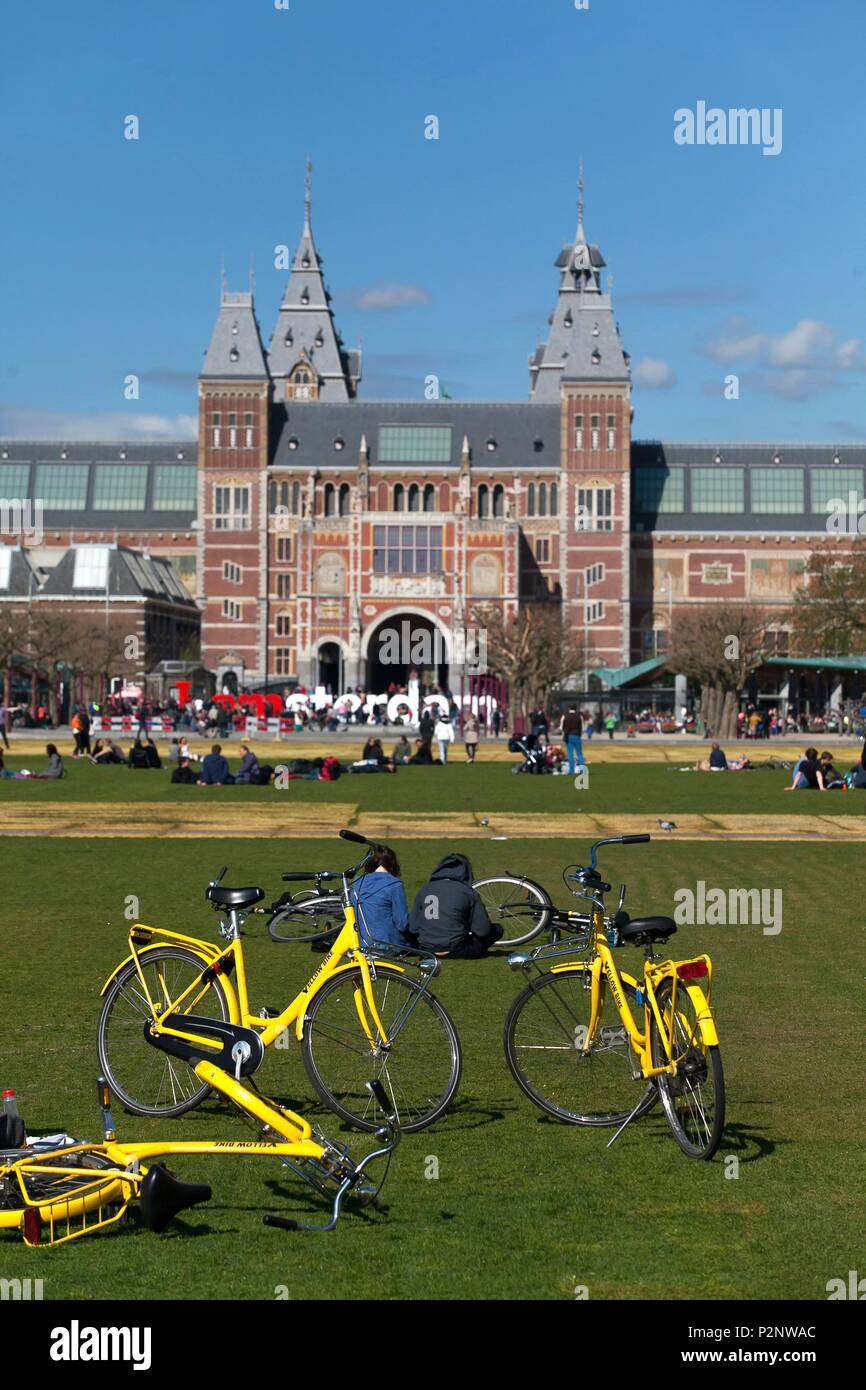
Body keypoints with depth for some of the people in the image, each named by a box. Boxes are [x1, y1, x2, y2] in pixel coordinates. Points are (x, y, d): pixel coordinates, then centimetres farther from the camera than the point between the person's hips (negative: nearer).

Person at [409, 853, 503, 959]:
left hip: (427, 950, 5)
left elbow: (413, 928, 5)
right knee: (497, 930, 11)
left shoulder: (424, 890, 4)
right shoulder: (468, 892, -7)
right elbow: (483, 929, -7)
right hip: (455, 952, -5)